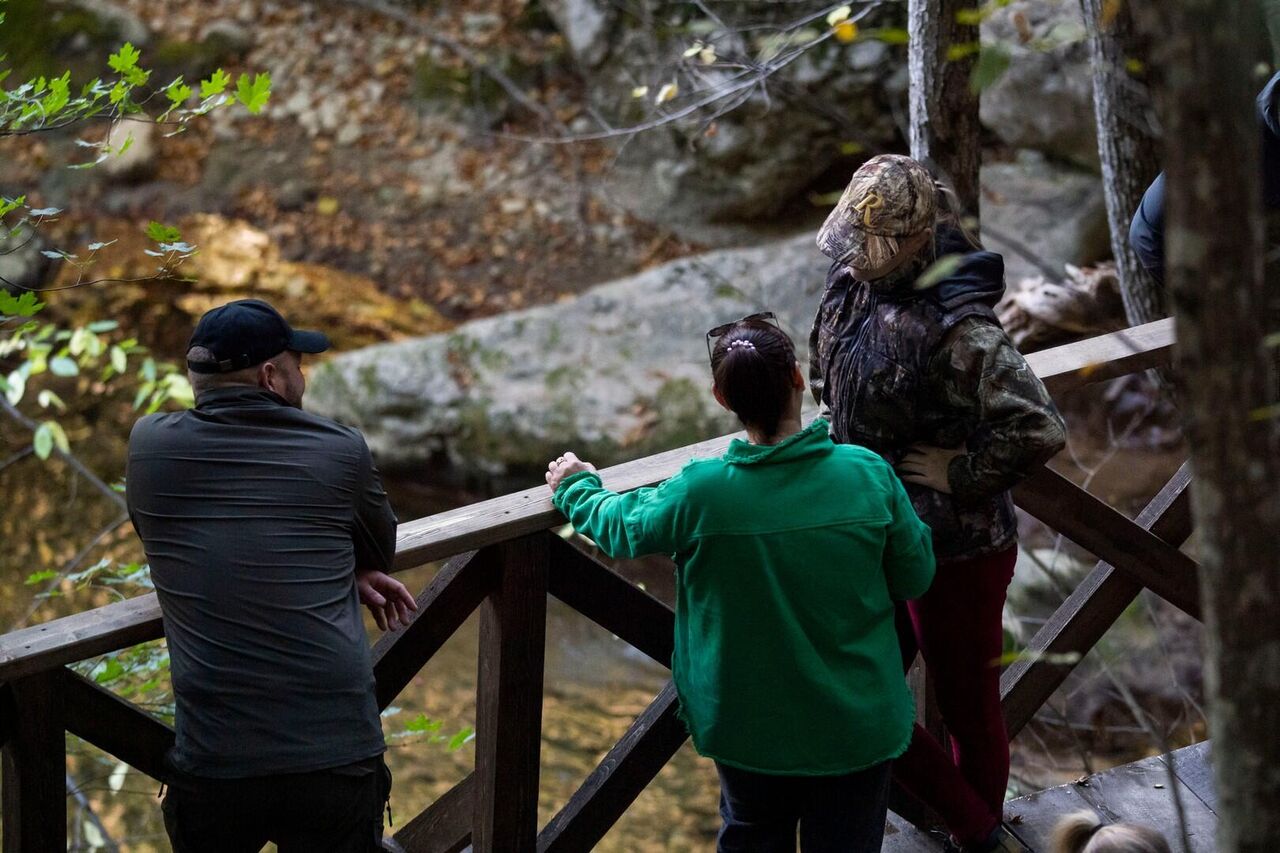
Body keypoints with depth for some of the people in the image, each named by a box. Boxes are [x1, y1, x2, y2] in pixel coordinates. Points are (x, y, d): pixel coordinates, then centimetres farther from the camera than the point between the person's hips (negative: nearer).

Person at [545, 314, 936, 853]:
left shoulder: (702, 492, -20)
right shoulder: (869, 474, -18)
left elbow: (620, 527, 0)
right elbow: (914, 577, -5)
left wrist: (575, 489, 22)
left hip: (752, 730, 0)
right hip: (858, 726, 0)